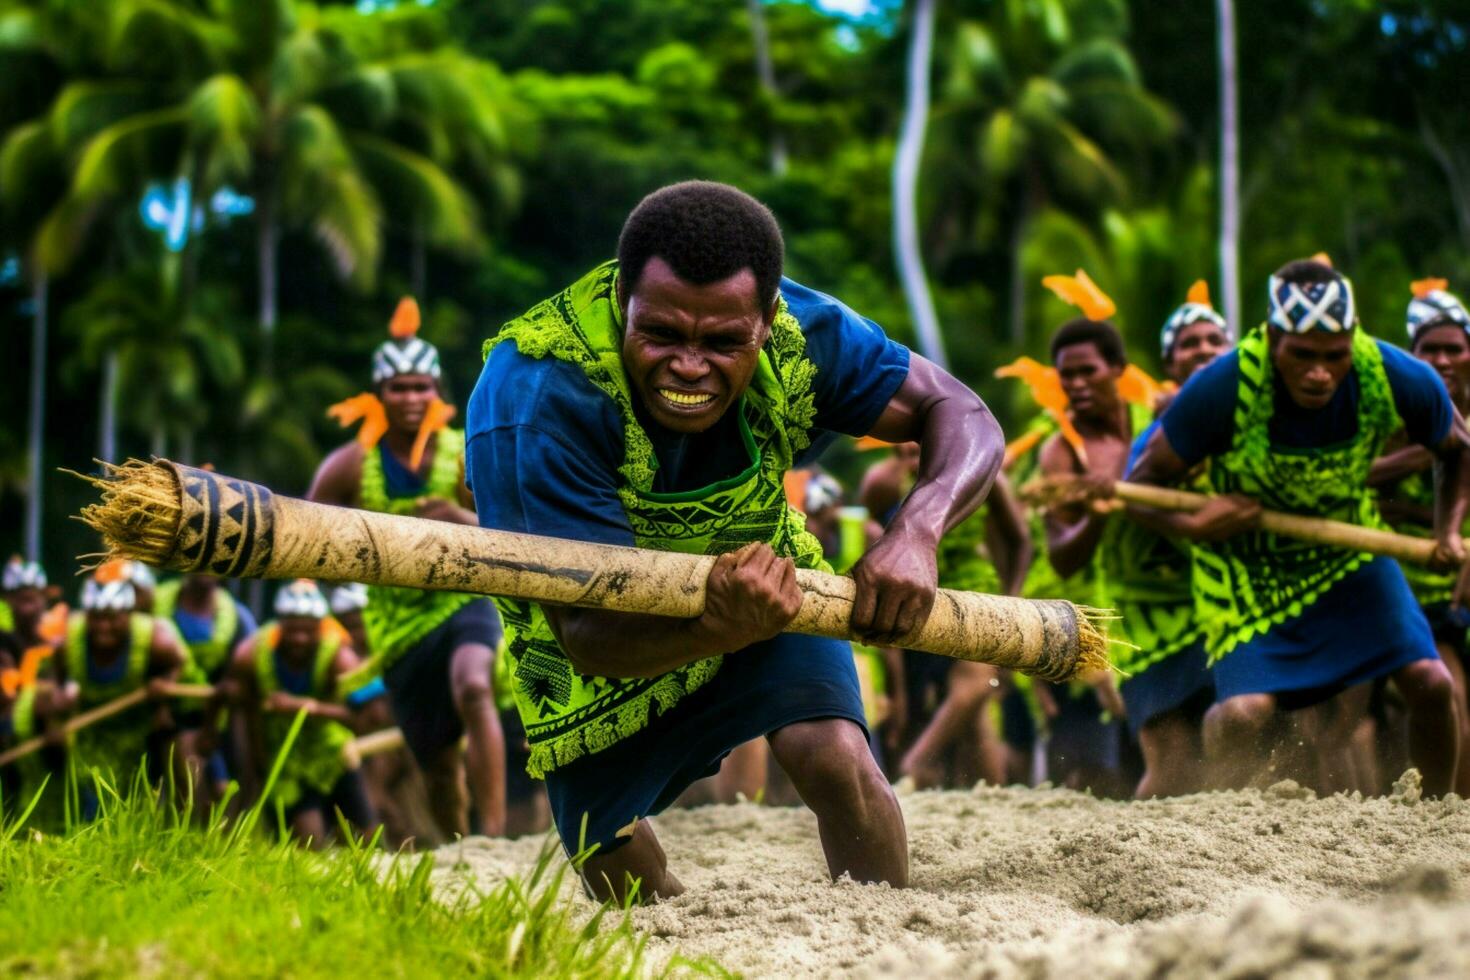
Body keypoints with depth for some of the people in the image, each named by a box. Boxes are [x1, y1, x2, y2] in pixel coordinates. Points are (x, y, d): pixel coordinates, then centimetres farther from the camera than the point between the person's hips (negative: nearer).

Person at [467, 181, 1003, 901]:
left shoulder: (797, 336, -28)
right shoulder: (532, 399, -39)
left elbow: (963, 419, -20)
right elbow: (590, 636, -40)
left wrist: (915, 530, -42)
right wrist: (718, 628, -62)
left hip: (761, 580, 2)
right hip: (611, 650, -1)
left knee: (836, 758, -25)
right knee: (626, 890, 9)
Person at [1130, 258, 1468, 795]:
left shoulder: (1402, 381, -22)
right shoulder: (1223, 387, -30)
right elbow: (1143, 482, -17)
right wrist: (1192, 527, -35)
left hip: (1348, 550, 3)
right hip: (1247, 565, -3)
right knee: (1245, 713, -21)